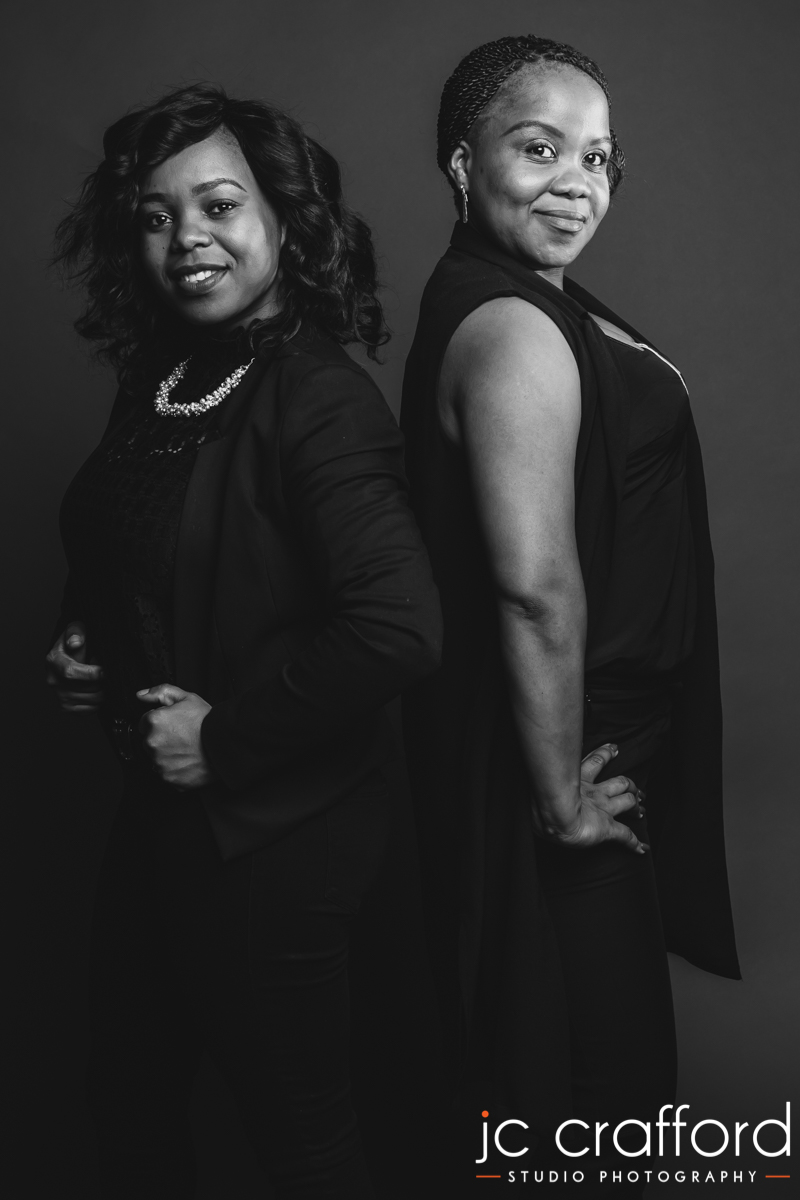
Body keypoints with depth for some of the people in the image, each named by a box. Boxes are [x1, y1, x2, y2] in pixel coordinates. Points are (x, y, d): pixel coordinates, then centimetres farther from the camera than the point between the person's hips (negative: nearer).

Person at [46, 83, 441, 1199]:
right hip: (157, 818, 8)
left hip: (272, 839, -8)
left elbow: (398, 627, -32)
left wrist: (227, 739, -22)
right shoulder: (155, 384, 5)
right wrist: (79, 644, 1)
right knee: (129, 1106, 24)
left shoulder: (321, 400, -20)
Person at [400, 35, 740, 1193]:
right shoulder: (516, 331, -25)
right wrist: (566, 799, -23)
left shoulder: (511, 299, 7)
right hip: (555, 747, -10)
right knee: (581, 1044, 10)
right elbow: (538, 586, -31)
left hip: (561, 738, 10)